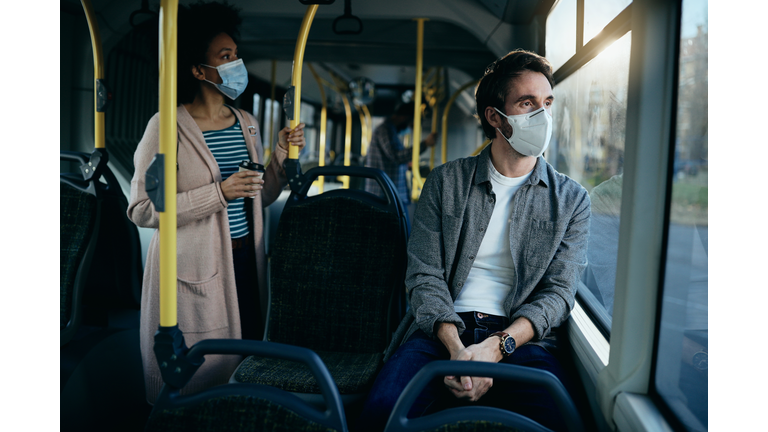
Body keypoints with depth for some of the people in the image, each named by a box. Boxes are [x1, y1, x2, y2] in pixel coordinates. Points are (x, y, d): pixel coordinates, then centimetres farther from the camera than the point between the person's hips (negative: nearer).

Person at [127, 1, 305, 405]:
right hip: (195, 268, -5)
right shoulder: (167, 127, -10)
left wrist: (283, 155, 2)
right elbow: (141, 209, -15)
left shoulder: (246, 123, 11)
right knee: (196, 373, 5)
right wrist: (219, 193, -20)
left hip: (245, 260, 6)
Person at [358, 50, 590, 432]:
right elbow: (424, 276, 2)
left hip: (521, 338, 1)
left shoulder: (571, 200, 11)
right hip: (443, 328, 0)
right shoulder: (445, 182, 10)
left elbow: (558, 292, 2)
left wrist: (496, 346, -16)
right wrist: (456, 346, -17)